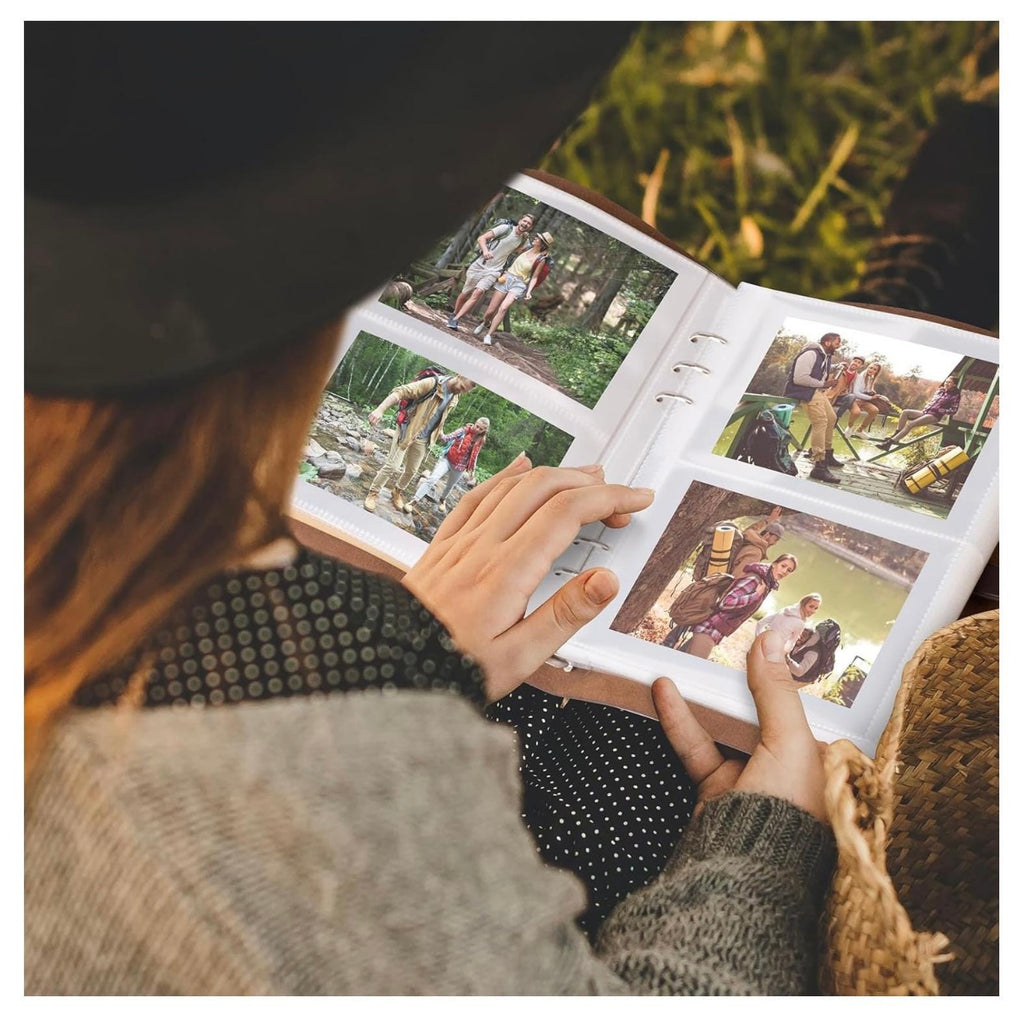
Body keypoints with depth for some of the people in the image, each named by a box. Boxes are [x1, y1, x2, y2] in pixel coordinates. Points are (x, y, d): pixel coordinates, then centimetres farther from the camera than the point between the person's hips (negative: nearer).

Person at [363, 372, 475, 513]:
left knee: (412, 471, 12)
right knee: (392, 465, -9)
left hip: (423, 439, 6)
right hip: (407, 431, -6)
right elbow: (401, 392, -27)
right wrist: (380, 409, -37)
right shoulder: (432, 384, -21)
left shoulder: (454, 399, 1)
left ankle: (397, 493, 36)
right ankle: (373, 494, 7)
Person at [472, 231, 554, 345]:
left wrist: (529, 291, -14)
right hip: (507, 278, 4)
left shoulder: (541, 259, -8)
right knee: (490, 312, 3)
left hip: (519, 284, -4)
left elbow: (534, 277, -3)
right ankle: (485, 323, 39)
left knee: (503, 308, -29)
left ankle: (488, 335, -23)